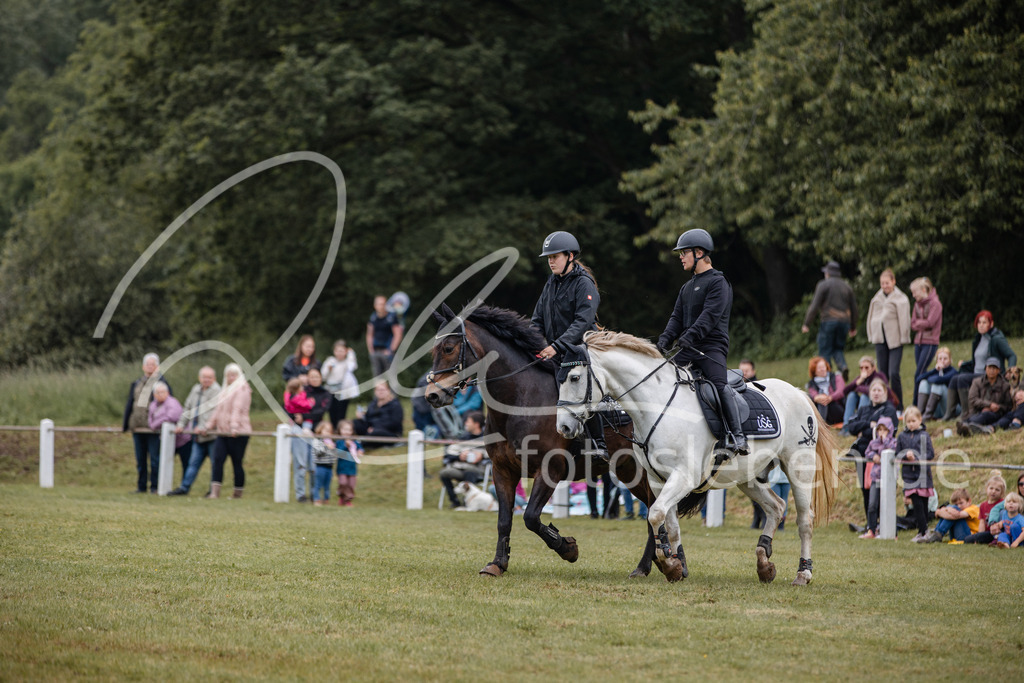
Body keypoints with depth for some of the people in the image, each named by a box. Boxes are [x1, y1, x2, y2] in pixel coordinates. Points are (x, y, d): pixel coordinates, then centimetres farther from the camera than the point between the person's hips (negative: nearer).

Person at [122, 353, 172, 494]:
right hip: (138, 428, 5)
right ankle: (141, 486, 15)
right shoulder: (136, 384, 15)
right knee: (140, 459, 9)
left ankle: (154, 486, 2)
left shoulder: (162, 383, 0)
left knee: (155, 459, -4)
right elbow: (129, 405, 19)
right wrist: (126, 425, 16)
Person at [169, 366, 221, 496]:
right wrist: (181, 424, 20)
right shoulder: (196, 389, 16)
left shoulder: (216, 391, -9)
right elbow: (188, 408, 26)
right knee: (194, 462, 8)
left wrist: (203, 427, -22)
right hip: (198, 437, 7)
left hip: (212, 435, -7)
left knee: (216, 464, -1)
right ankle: (184, 487, 9)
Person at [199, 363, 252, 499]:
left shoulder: (242, 389, -4)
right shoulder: (225, 391, 24)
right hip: (223, 432, 7)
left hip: (238, 433, -7)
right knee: (218, 459, -8)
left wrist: (234, 427, -29)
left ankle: (238, 492, 7)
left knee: (237, 462, -2)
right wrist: (208, 426, 24)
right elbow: (218, 411, 29)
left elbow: (238, 409, -18)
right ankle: (214, 492, -14)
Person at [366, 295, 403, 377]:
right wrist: (371, 350, 10)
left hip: (387, 351, -5)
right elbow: (369, 335, 19)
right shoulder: (373, 317, 10)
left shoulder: (392, 316, -5)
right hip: (375, 351, 5)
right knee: (377, 376, 2)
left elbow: (398, 335, -5)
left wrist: (391, 350, -8)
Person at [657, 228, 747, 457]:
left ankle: (736, 436, -28)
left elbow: (711, 314, -16)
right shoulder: (687, 288, 23)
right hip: (688, 351, 8)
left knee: (719, 385, -25)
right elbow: (677, 317, 16)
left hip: (712, 346, -8)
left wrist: (690, 336, -27)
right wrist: (665, 339, -3)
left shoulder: (718, 282, -4)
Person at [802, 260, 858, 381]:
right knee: (838, 348, 15)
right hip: (844, 321, 5)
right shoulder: (847, 287, 16)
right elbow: (854, 308, 19)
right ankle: (843, 366, -14)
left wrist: (806, 324, -3)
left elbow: (814, 306, -7)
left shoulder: (823, 285, 0)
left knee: (825, 351, 0)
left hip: (828, 320, -5)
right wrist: (853, 327, 28)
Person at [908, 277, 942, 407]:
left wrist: (917, 323, -2)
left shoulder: (935, 303, -9)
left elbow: (929, 322, -17)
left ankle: (916, 405, -7)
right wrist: (921, 324, -10)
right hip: (919, 341, 7)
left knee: (919, 375, -11)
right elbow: (913, 324, 8)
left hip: (930, 342, -7)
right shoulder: (917, 304, 12)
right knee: (922, 374, 8)